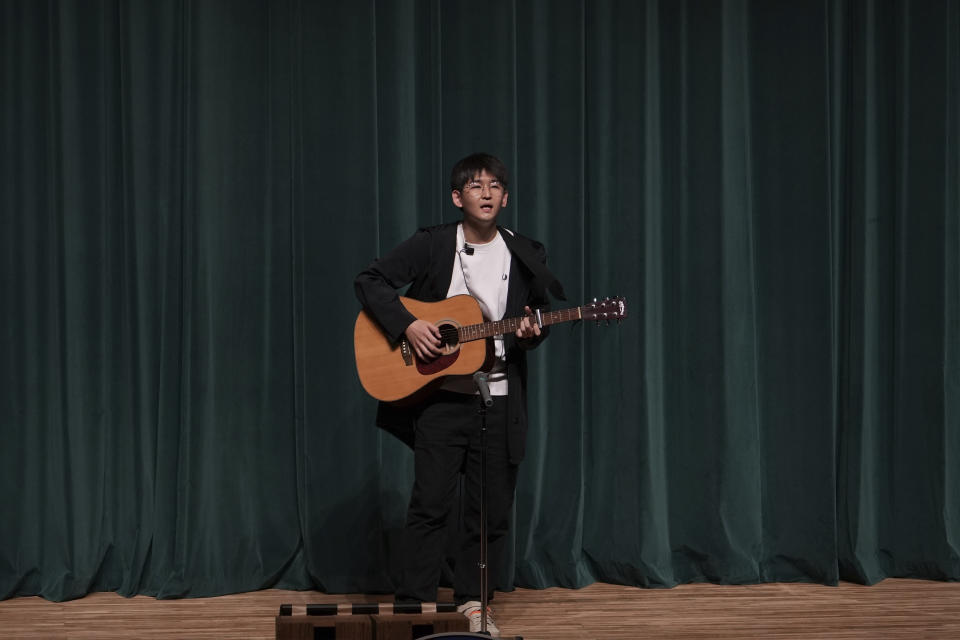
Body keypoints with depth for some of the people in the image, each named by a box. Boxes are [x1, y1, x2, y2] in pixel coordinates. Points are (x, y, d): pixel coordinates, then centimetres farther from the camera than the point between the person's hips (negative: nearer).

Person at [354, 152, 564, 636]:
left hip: (499, 400, 3)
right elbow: (369, 281, -3)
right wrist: (407, 324, -16)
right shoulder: (430, 245, -2)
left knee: (493, 509, 6)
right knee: (431, 503, -2)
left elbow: (537, 318, 15)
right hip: (440, 395, -3)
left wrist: (530, 333, -8)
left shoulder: (525, 255, 7)